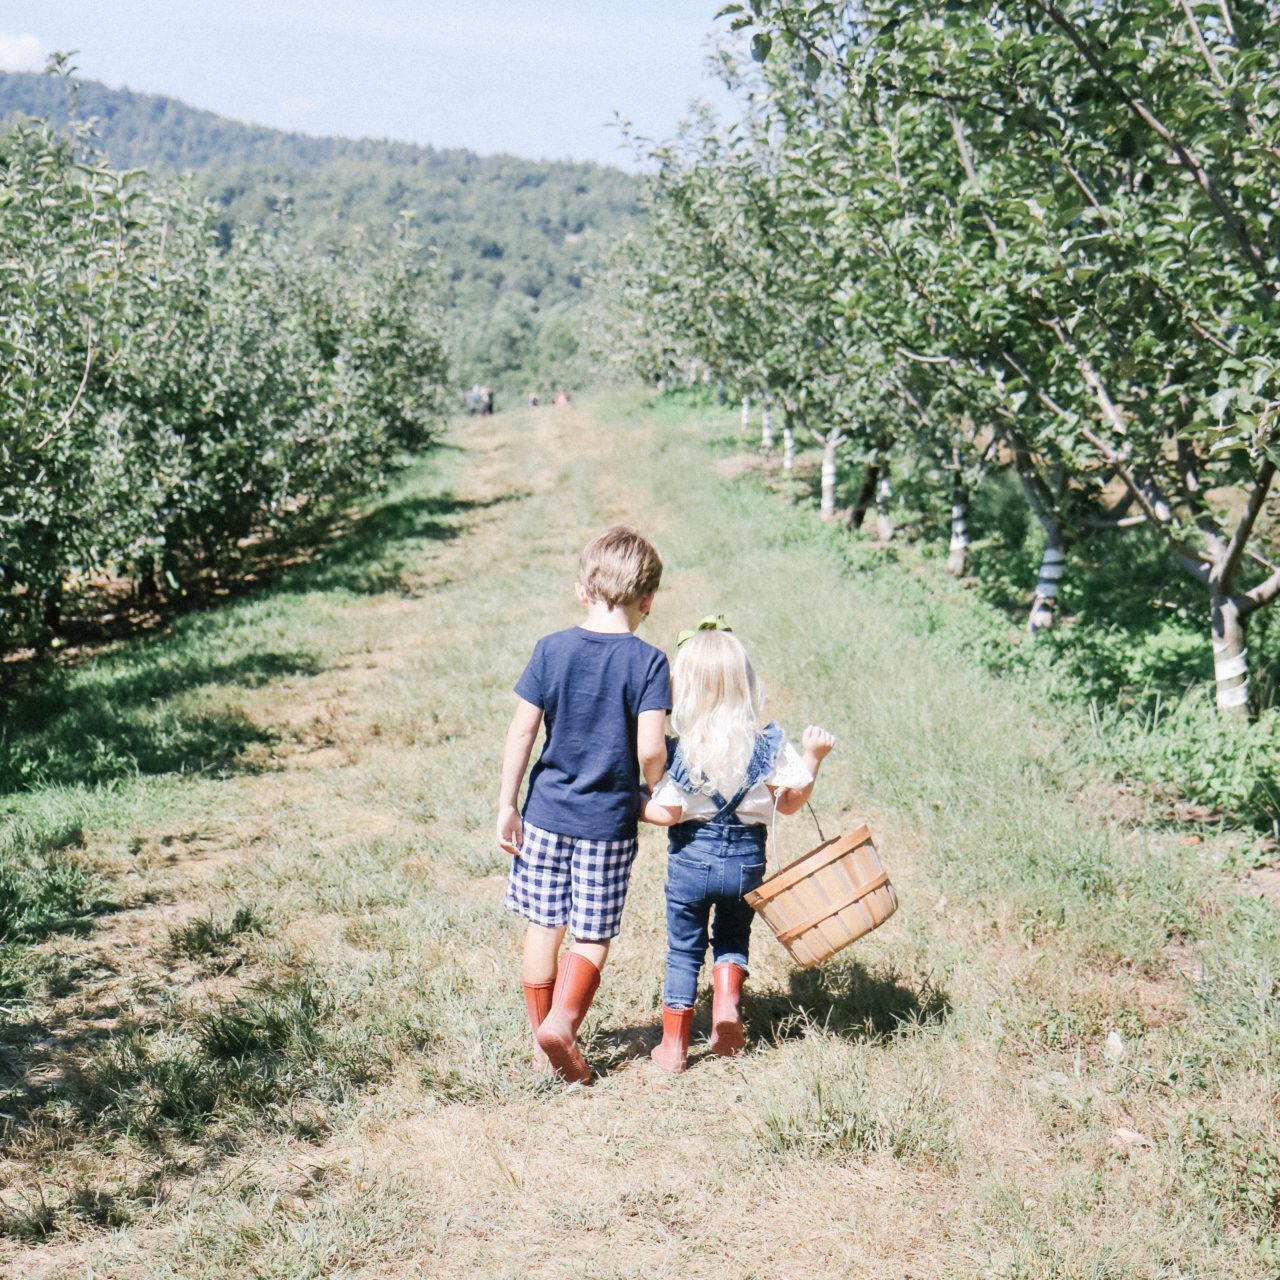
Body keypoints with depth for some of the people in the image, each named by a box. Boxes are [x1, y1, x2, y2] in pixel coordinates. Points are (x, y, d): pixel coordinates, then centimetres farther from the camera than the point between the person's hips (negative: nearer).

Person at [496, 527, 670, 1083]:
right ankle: (562, 1023, -5)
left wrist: (506, 806, 4)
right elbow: (650, 750, -17)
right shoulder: (648, 661, -10)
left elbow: (521, 732, -3)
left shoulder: (551, 649, -3)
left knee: (543, 927, 14)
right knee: (593, 935, 11)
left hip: (546, 813, 2)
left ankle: (542, 1037, 23)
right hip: (608, 821, -2)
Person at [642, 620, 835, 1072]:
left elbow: (668, 813, -15)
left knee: (683, 949, 13)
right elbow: (790, 801, -3)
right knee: (733, 936, 25)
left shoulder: (678, 744, -15)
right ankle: (726, 1001, 1)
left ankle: (674, 1044, 18)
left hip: (691, 857, -2)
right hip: (747, 858, 2)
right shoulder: (767, 739, -8)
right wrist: (813, 756, 8)